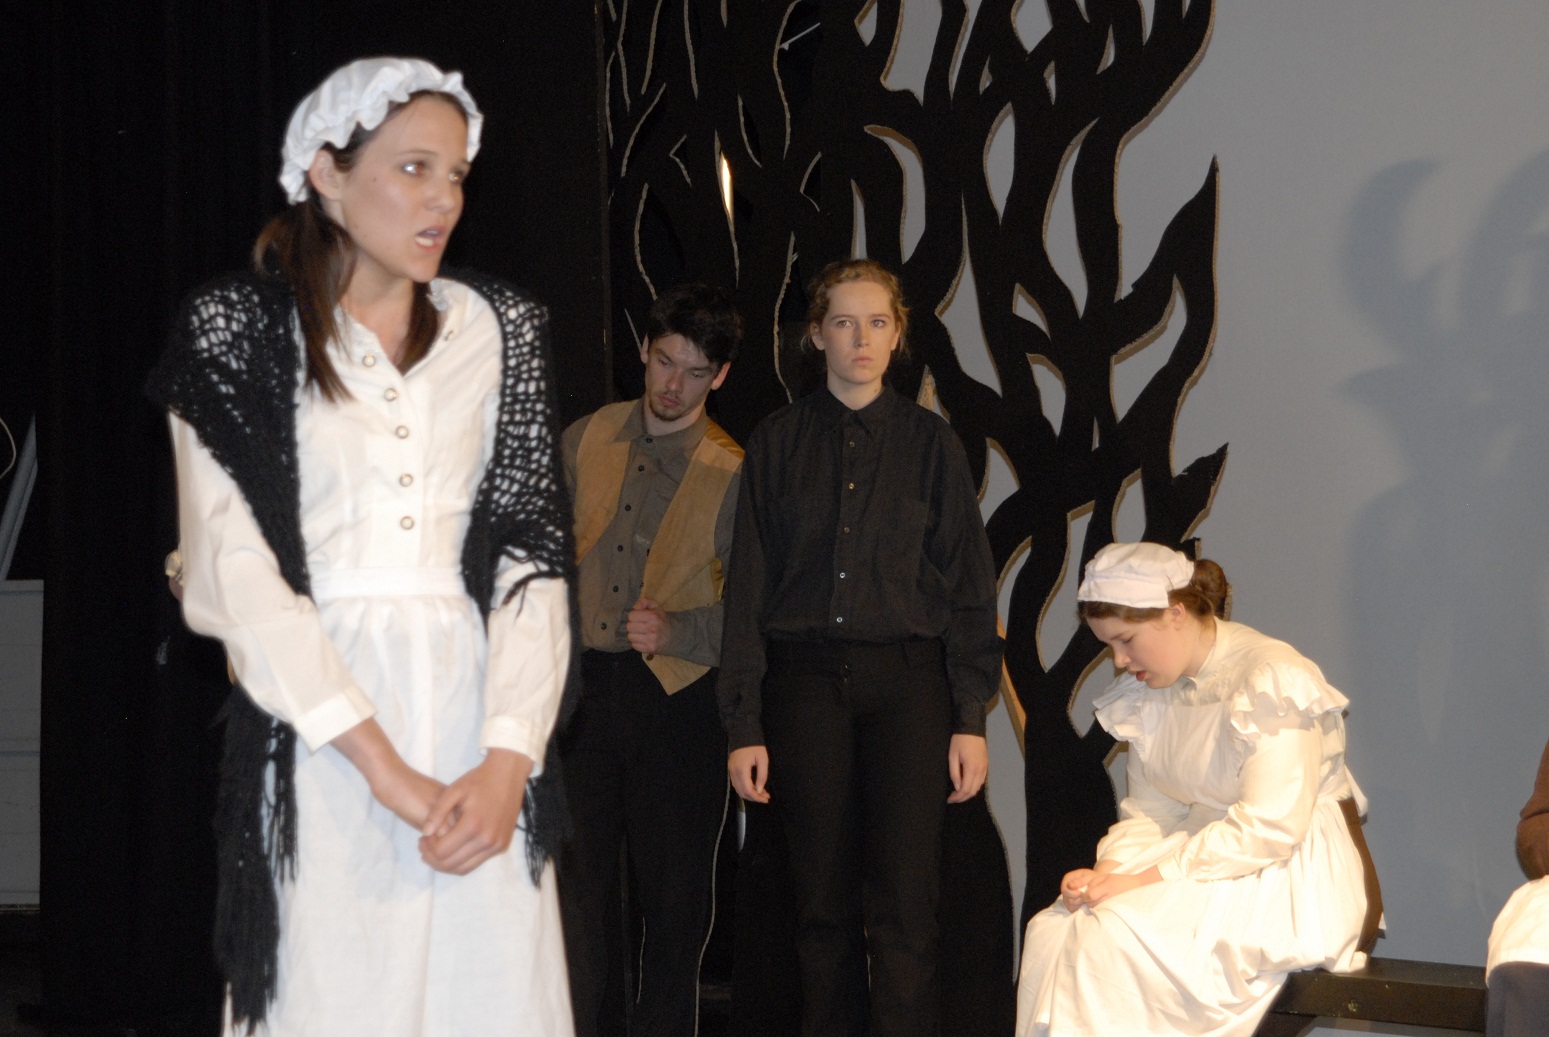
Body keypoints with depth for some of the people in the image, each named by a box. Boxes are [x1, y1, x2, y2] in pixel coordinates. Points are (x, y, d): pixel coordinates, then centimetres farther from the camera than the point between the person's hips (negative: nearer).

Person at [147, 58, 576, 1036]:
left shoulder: (501, 327, 10)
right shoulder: (240, 327, 1)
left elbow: (533, 549, 3)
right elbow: (237, 565, -7)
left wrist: (508, 758, -12)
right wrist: (384, 767, -14)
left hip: (477, 711, 3)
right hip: (316, 726, -2)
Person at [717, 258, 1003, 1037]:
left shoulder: (929, 441, 6)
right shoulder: (779, 441, 7)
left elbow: (968, 585, 6)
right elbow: (748, 586, 6)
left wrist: (971, 718, 0)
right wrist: (744, 725, 0)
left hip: (906, 680, -1)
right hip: (805, 678, 1)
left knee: (903, 905, -8)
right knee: (823, 901, 3)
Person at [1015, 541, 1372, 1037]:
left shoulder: (1272, 680, -17)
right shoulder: (1150, 689, 9)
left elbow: (1271, 828, -22)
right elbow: (1150, 809, 11)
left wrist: (1147, 879, -22)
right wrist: (1106, 871, -11)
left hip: (1290, 872, -7)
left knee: (1116, 939, -27)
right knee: (1052, 930, -15)